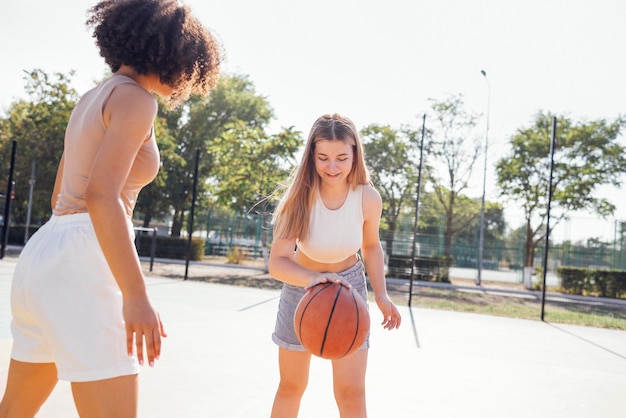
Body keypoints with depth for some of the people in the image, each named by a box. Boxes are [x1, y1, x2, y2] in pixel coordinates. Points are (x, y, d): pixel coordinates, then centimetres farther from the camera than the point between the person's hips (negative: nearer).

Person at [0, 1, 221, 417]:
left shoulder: (91, 98, 20)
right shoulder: (134, 98, -8)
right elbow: (101, 196, -21)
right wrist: (136, 295, -22)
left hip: (42, 253, 10)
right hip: (81, 262, -10)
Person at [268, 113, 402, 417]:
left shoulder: (368, 198, -20)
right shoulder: (301, 196, -26)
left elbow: (371, 246, 0)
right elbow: (277, 262, -34)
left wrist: (381, 294, -11)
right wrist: (313, 279, -54)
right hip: (302, 289, 0)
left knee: (351, 393, -3)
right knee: (291, 386, 14)